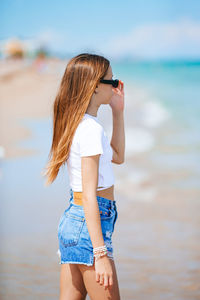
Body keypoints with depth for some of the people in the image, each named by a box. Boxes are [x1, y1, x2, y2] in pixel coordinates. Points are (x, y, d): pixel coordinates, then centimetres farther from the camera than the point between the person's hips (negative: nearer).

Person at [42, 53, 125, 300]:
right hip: (88, 224, -9)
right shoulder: (91, 128, -16)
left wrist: (118, 112, 20)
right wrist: (100, 254, -21)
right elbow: (89, 195, -20)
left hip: (71, 220, 9)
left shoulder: (75, 123, 11)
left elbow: (117, 157, 26)